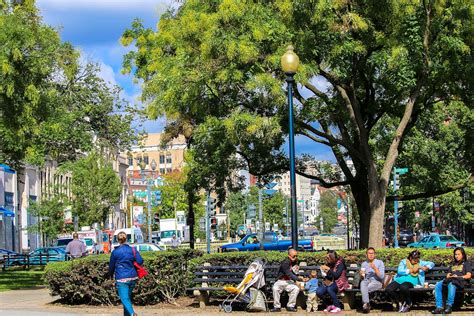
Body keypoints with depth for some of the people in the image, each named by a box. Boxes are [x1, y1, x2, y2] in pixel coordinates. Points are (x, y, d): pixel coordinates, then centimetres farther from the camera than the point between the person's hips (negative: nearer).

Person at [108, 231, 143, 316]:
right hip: (133, 277, 5)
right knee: (128, 297, 20)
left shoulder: (115, 252, -3)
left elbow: (111, 265, 6)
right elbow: (140, 261, -3)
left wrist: (110, 274, 27)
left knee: (124, 298, -12)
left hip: (121, 278, -4)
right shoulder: (132, 250, 4)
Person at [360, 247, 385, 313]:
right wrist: (361, 275, -8)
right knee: (362, 283, -36)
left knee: (366, 289, -35)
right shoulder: (364, 264, 17)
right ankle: (366, 303, -45)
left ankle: (364, 304, -20)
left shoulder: (380, 262, 5)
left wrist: (375, 268, -17)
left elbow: (381, 276, -5)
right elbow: (362, 278, 16)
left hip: (377, 282, -3)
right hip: (366, 281, 3)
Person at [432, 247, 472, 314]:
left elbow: (468, 275, 4)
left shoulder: (467, 264, 19)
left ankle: (449, 306, -46)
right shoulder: (453, 265, 35)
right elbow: (448, 275, 25)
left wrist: (458, 277, -9)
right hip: (451, 280, 5)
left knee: (451, 284, -42)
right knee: (438, 285, -27)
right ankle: (439, 307, -34)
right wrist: (449, 276, 0)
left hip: (461, 281, -5)